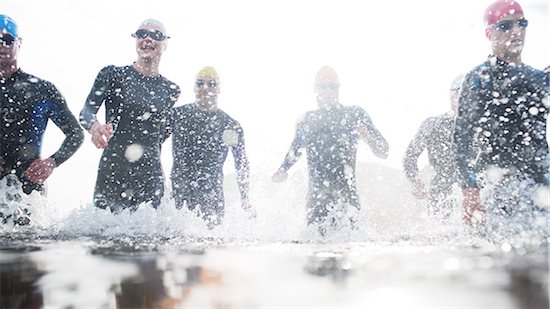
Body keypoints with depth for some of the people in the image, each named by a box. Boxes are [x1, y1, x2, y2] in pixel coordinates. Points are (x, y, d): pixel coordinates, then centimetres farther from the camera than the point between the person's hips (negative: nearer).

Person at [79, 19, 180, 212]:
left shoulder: (171, 91, 10)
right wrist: (95, 126, -28)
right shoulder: (113, 75, 4)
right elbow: (86, 111, -6)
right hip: (111, 173, -1)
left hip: (149, 177, 1)